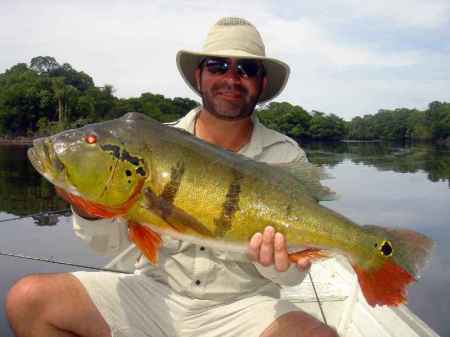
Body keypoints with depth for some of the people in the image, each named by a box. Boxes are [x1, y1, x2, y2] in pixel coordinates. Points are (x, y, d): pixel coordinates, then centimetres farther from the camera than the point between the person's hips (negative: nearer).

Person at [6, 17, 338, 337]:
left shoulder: (286, 157, -6)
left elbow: (294, 272, -7)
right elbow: (112, 241, 0)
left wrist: (275, 260, -29)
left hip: (241, 305, -1)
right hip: (152, 291, 2)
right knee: (28, 298, -13)